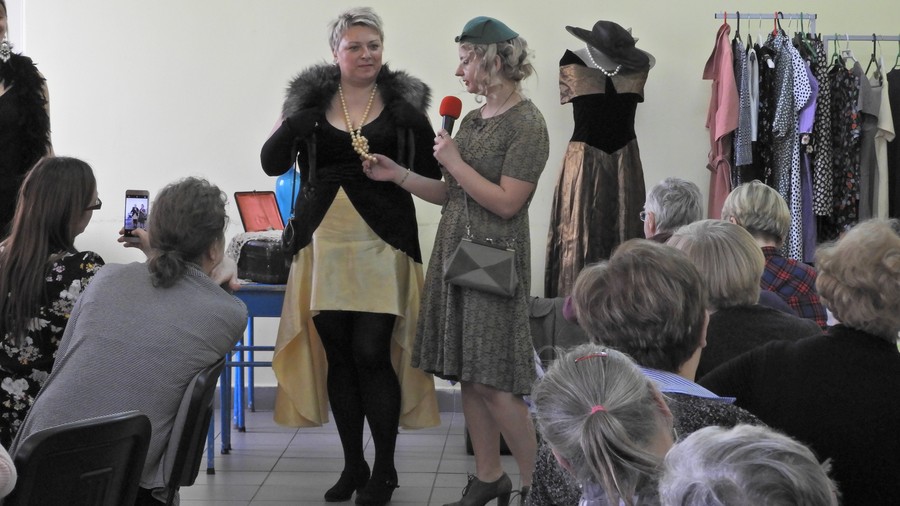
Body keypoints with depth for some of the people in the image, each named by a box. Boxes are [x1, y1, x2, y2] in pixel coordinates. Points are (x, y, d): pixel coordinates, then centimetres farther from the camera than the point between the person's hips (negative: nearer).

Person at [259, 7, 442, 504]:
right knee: (337, 356, 7)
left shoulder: (404, 103, 3)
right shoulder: (310, 99, 7)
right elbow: (272, 163, 2)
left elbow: (432, 178, 0)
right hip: (324, 243, 3)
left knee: (372, 355, -6)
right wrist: (293, 128, -16)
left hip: (381, 245, -2)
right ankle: (352, 466, 21)